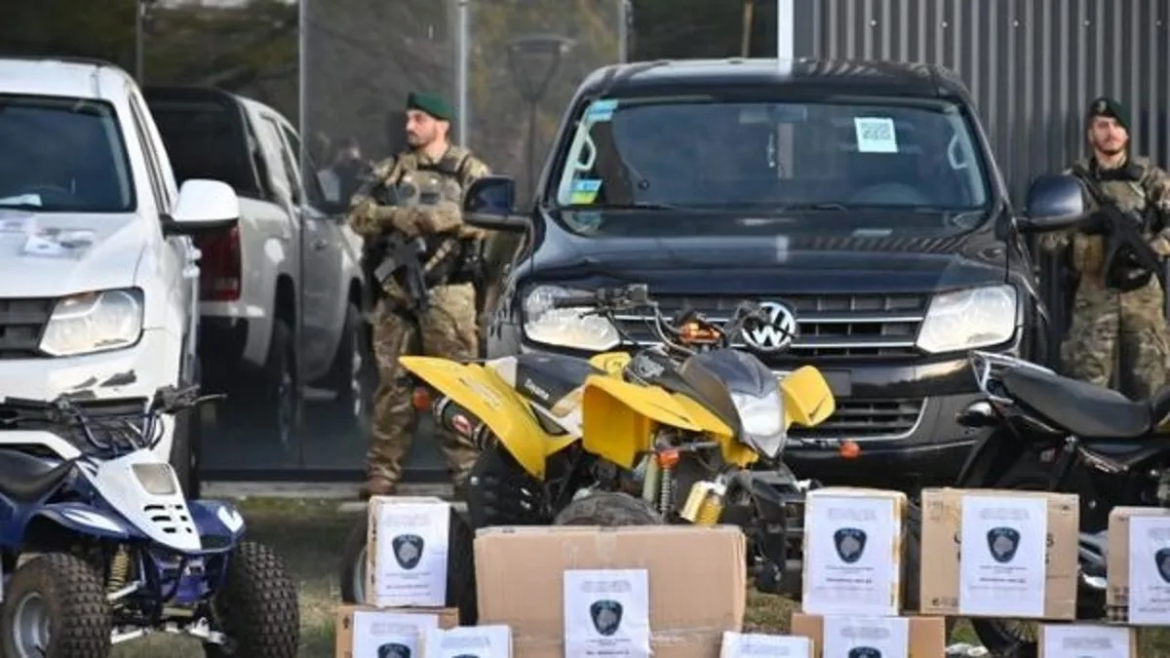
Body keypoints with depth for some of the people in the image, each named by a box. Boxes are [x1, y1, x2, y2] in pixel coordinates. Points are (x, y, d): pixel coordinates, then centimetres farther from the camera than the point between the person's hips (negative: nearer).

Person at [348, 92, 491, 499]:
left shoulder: (468, 171, 7)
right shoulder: (391, 171, 19)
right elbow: (359, 213, 6)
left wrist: (423, 217, -15)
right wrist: (395, 216, -13)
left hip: (447, 292, -4)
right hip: (397, 290, 4)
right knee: (393, 383, 2)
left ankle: (466, 470, -6)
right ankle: (382, 472, 5)